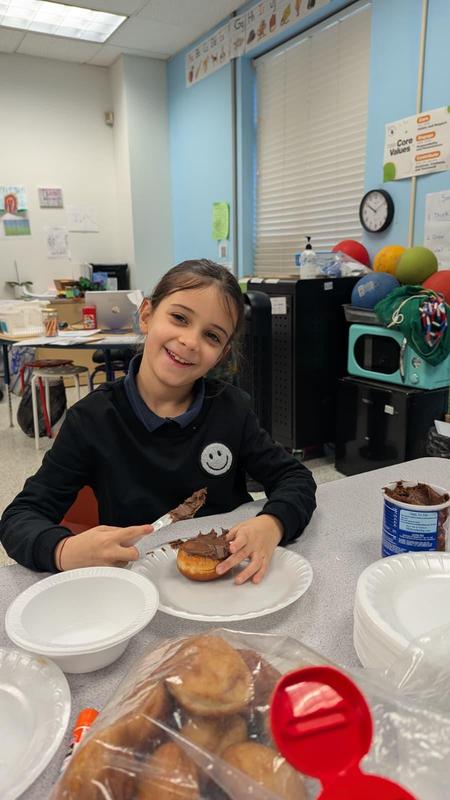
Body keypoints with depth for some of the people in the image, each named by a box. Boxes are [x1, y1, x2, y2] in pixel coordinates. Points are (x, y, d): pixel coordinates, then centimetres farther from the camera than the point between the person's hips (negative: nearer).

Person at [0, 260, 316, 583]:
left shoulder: (231, 407, -4)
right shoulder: (92, 419, -10)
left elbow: (296, 479, 0)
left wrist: (272, 525, -23)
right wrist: (65, 551, -31)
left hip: (231, 576, 2)